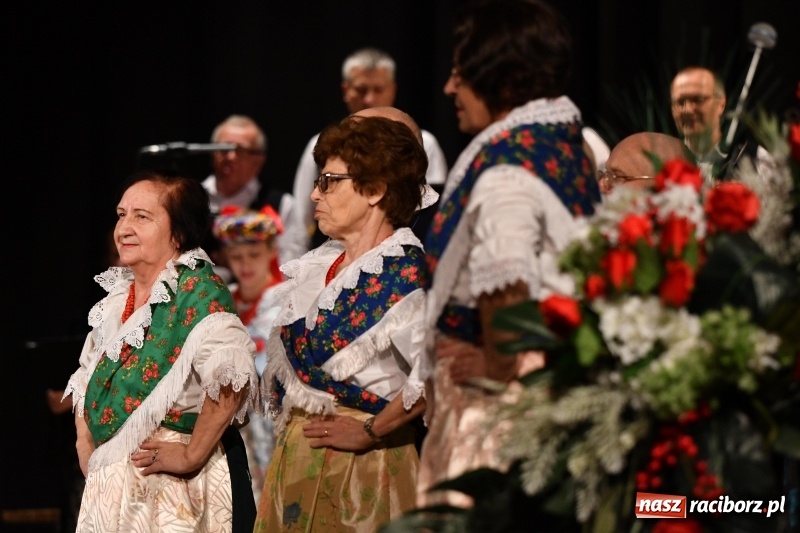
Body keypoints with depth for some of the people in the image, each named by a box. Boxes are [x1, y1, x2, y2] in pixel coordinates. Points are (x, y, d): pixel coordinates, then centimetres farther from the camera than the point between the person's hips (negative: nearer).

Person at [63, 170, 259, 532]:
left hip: (175, 487, -7)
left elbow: (231, 378, -27)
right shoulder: (116, 296, 12)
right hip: (109, 482, 7)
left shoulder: (197, 289, -13)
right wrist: (86, 444, 10)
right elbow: (88, 378, 24)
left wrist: (191, 456, -22)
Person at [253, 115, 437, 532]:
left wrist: (370, 432, -19)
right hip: (295, 457, 8)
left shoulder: (405, 269, -15)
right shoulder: (319, 266, 11)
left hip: (359, 465, -8)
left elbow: (435, 372, -29)